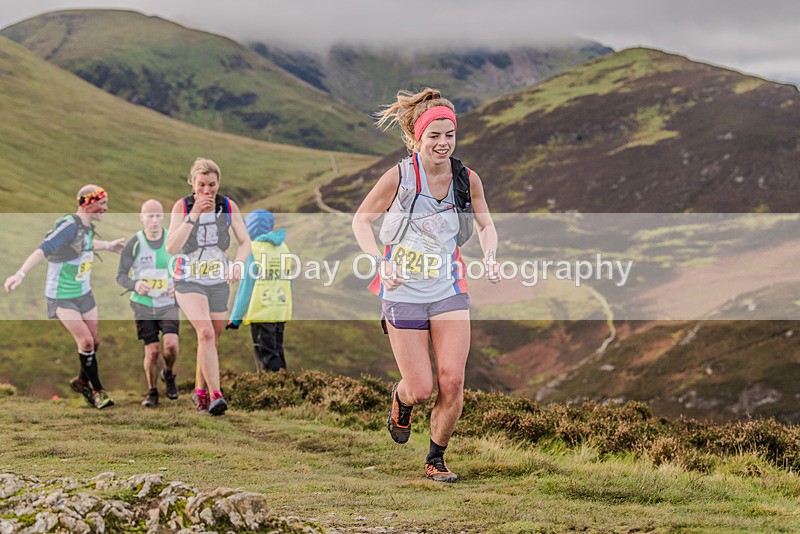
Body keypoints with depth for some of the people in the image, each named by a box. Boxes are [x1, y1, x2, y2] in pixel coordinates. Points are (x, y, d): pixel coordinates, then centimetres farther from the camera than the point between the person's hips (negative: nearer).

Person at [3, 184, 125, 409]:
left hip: (84, 293, 8)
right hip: (62, 297, -8)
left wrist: (108, 245, 43)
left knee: (94, 341, 9)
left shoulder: (88, 226, 3)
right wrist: (20, 274, -48)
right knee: (85, 340, -14)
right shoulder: (69, 225, -24)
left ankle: (82, 381, 33)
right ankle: (97, 390, 2)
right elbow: (43, 249, -36)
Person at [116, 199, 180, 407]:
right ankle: (152, 392, 16)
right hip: (143, 304, 0)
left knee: (170, 344, -19)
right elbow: (120, 275, 0)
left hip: (167, 304, 1)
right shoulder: (134, 244, -5)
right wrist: (135, 284, -21)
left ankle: (169, 375, 13)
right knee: (152, 351, -5)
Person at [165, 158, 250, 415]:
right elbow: (171, 247, -19)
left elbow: (245, 242, -1)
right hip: (189, 280, -3)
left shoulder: (228, 206, -3)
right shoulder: (182, 206, -10)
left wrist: (237, 264, -22)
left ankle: (200, 392, 31)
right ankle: (215, 395, -27)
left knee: (211, 340, 11)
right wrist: (194, 215, -26)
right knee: (206, 333, -23)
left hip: (218, 282, 3)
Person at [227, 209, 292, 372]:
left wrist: (235, 317, -4)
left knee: (268, 358, -4)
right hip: (281, 311, 7)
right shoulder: (283, 248, 10)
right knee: (277, 353, 15)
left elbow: (246, 286, -10)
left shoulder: (253, 250, -10)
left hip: (261, 312, -6)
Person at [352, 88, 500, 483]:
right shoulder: (399, 177, -13)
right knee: (421, 389, -3)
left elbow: (485, 224, 15)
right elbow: (361, 220, -1)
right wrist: (381, 262, -15)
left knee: (452, 382, -6)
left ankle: (436, 459, 15)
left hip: (450, 291, 3)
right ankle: (401, 398, 35)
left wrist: (489, 256, -4)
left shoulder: (467, 179, -3)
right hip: (404, 293, -3)